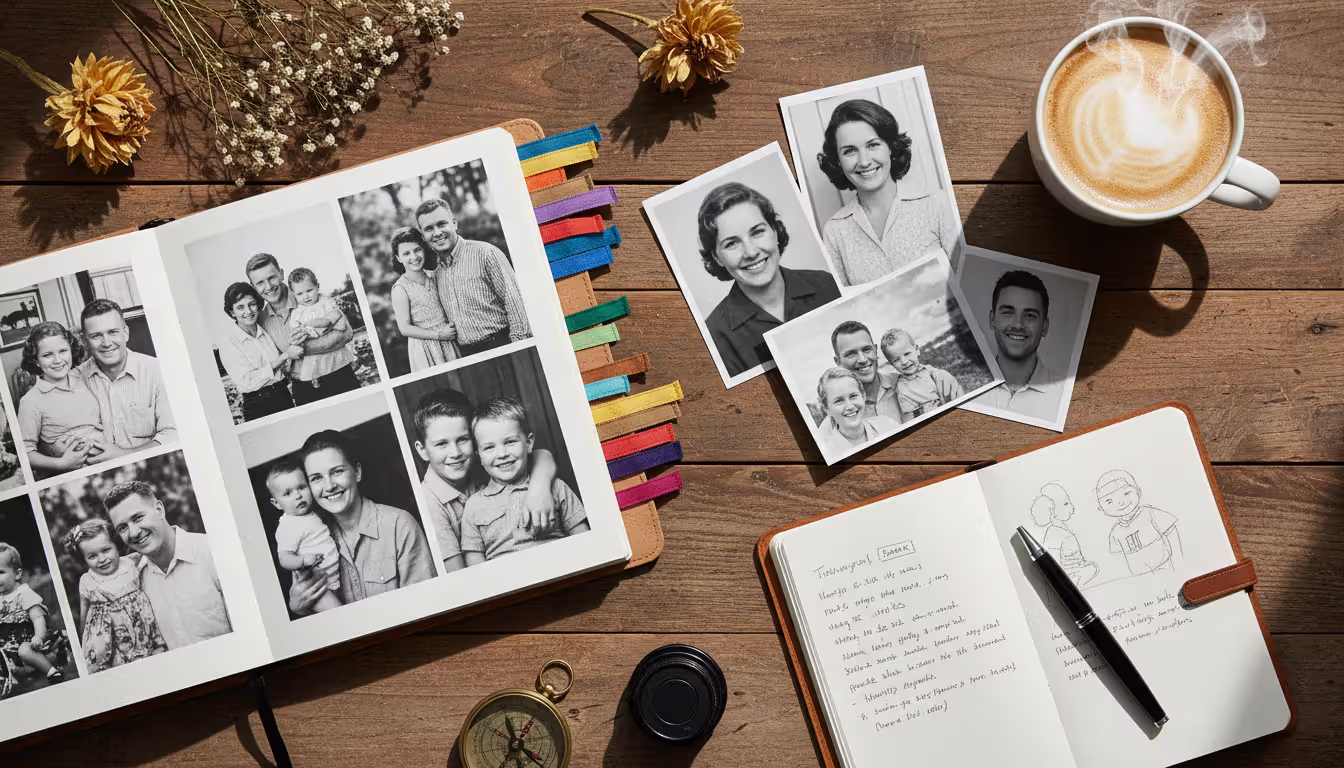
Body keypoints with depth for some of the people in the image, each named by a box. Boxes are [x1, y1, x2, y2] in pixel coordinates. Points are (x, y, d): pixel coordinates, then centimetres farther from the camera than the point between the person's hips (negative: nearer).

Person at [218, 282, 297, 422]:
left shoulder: (268, 332, 3)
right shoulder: (227, 343, -9)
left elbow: (286, 368, 9)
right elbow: (246, 382, -19)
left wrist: (294, 344, -12)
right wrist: (285, 355, -19)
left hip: (284, 397, 4)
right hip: (258, 407, -4)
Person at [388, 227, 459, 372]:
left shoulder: (434, 276, 3)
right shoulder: (400, 289, -11)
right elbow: (405, 328, -12)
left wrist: (453, 326, -3)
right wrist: (439, 335, -14)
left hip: (449, 341, 5)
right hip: (425, 346, -5)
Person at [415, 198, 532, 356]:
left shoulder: (485, 253, -7)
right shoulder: (435, 274, 13)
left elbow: (514, 301, -11)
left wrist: (519, 348, -17)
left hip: (500, 347, -5)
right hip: (465, 356, 5)